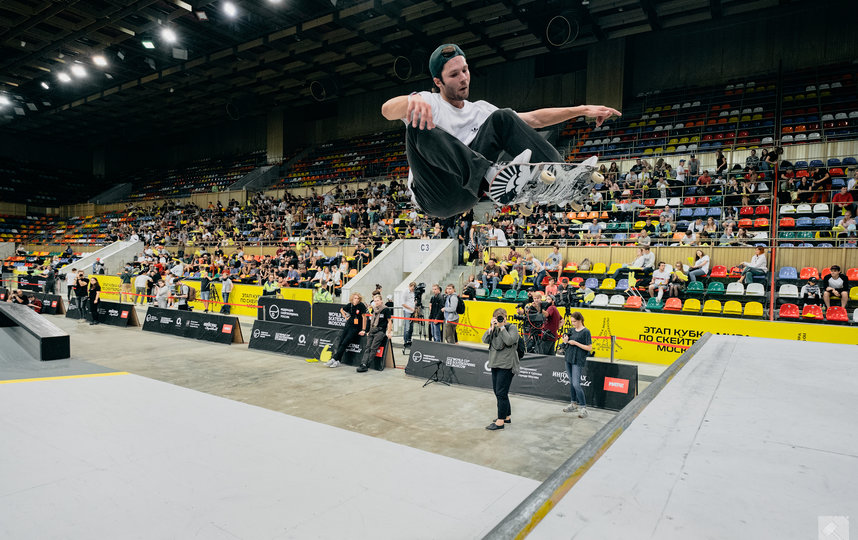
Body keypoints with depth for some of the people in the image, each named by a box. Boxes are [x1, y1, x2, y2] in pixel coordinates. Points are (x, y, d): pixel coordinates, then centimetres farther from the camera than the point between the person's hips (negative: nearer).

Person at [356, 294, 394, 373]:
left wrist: (388, 333, -8)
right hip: (372, 331, 6)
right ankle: (363, 364, -19)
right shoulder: (374, 310, 17)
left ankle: (366, 365, -19)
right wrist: (369, 331, 20)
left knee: (373, 348, -16)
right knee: (367, 347, -9)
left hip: (380, 331, -6)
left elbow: (389, 321, -2)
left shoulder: (386, 309, -2)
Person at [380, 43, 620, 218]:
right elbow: (387, 110, -16)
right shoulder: (429, 102, 5)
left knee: (502, 118, -4)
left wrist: (582, 110, 10)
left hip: (465, 193, 4)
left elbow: (534, 119, 18)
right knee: (421, 127, -29)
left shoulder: (480, 109, 20)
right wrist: (414, 99, -38)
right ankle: (494, 176, -43)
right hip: (433, 196, -3)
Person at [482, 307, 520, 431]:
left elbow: (509, 341, -21)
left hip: (506, 366, -7)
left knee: (501, 393, -7)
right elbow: (485, 340, 1)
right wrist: (492, 327, -8)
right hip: (495, 364, 7)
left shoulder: (512, 327, -5)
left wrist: (502, 327, -16)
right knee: (498, 392, 15)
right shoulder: (494, 328, 12)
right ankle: (507, 416, 30)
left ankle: (500, 421, 1)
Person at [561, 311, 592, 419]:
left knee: (576, 384, -12)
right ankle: (574, 404, 25)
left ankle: (583, 407, -4)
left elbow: (589, 348, -12)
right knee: (571, 383, 13)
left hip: (578, 361, -7)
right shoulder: (571, 330, 10)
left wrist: (576, 343, -16)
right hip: (569, 358, 7)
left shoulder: (585, 332, -10)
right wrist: (565, 341, -3)